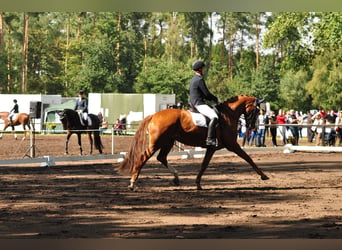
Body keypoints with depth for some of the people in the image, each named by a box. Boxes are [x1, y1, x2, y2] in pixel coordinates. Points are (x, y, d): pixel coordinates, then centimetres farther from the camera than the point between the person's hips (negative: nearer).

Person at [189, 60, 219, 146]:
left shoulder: (194, 79, 18)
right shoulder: (200, 80, -14)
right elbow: (207, 94, -14)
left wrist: (213, 99, 18)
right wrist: (216, 99, 0)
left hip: (194, 103, 11)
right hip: (199, 104, -11)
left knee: (214, 111, 27)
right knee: (214, 117, -25)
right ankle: (210, 139, -35)